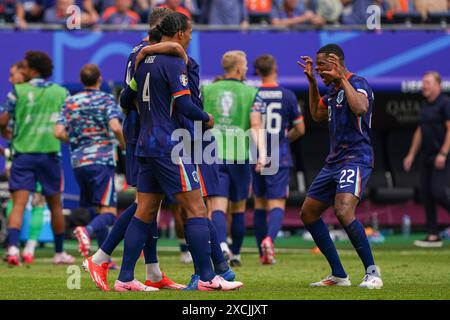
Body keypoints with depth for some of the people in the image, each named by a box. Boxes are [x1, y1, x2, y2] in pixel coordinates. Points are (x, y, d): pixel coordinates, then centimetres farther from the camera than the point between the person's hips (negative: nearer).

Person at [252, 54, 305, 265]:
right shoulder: (288, 96, -2)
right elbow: (300, 129, 2)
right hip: (280, 158, -2)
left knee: (260, 204, 14)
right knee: (276, 204, -4)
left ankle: (263, 254, 18)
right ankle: (269, 238, -33)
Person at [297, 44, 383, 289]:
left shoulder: (357, 83, -11)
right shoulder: (333, 89, 17)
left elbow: (360, 108, -33)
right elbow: (317, 114, 33)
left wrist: (341, 78, -26)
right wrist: (312, 82, 25)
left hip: (355, 159, -10)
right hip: (334, 160, 10)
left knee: (344, 212, -29)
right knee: (308, 213, 11)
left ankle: (372, 273, -20)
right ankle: (338, 275, 15)